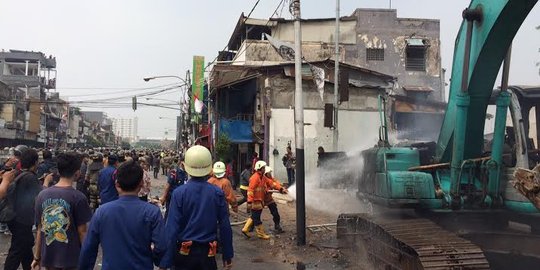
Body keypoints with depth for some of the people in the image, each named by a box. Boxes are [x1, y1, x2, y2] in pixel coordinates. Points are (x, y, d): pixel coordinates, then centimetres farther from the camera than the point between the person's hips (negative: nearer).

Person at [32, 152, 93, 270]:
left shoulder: (42, 195, -3)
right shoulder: (78, 197, -16)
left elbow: (40, 229, 2)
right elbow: (82, 232, -12)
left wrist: (37, 257, 12)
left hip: (48, 257, 4)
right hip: (72, 258, -4)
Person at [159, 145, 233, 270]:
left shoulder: (179, 193, -13)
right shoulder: (217, 193, -8)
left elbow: (171, 228, -15)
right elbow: (225, 226, -5)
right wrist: (227, 256, 6)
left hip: (185, 253, -1)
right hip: (207, 253, 1)